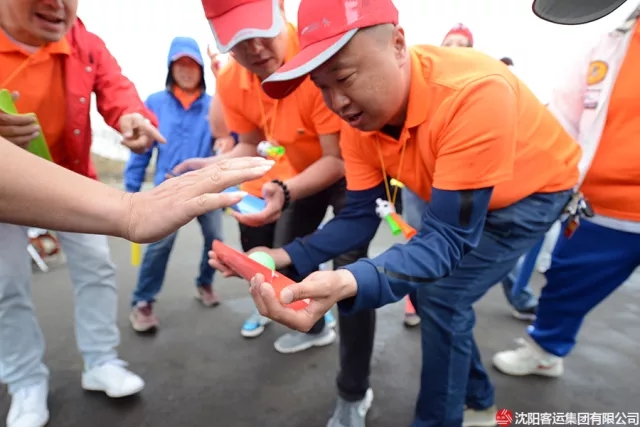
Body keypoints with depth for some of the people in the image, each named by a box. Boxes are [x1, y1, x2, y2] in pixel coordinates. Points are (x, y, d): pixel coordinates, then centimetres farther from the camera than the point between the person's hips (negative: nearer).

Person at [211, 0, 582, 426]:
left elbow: (449, 238, -38)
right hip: (454, 197, 7)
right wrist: (287, 257, -29)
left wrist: (350, 284, -55)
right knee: (425, 284, 6)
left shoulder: (475, 94, -38)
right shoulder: (359, 115, -17)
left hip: (532, 191, -6)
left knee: (443, 298, -14)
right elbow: (360, 216, -14)